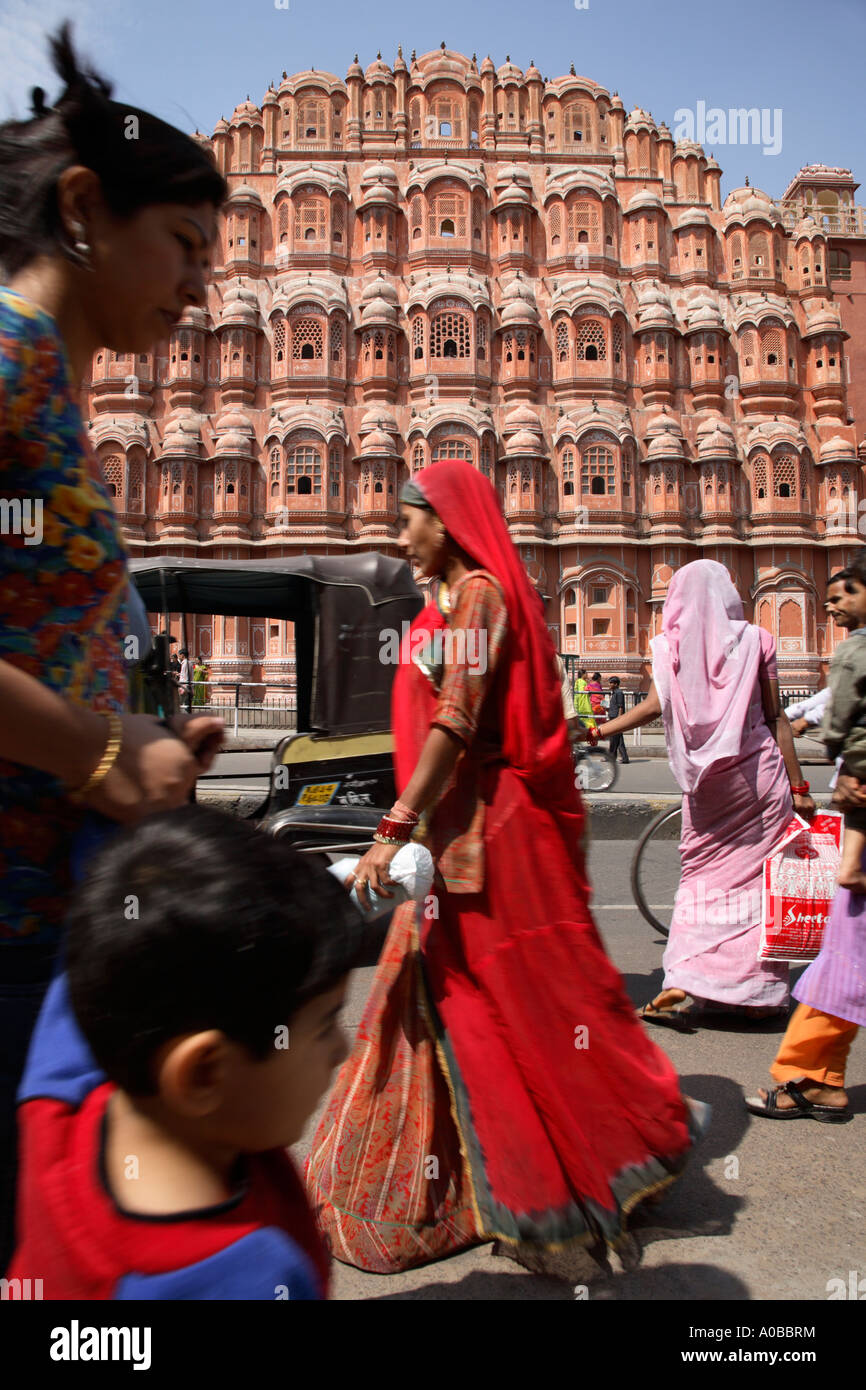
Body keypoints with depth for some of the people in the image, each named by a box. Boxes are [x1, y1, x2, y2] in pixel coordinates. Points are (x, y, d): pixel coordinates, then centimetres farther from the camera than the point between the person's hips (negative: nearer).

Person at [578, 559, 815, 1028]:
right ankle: (759, 992, 13)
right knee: (757, 877, 6)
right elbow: (776, 719, -1)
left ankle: (684, 989, 1)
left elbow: (654, 706, -8)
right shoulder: (755, 639, 0)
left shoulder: (672, 645, 2)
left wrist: (597, 731, 2)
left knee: (702, 876, 9)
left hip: (707, 781, 1)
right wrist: (798, 786, 2)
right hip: (760, 773, -1)